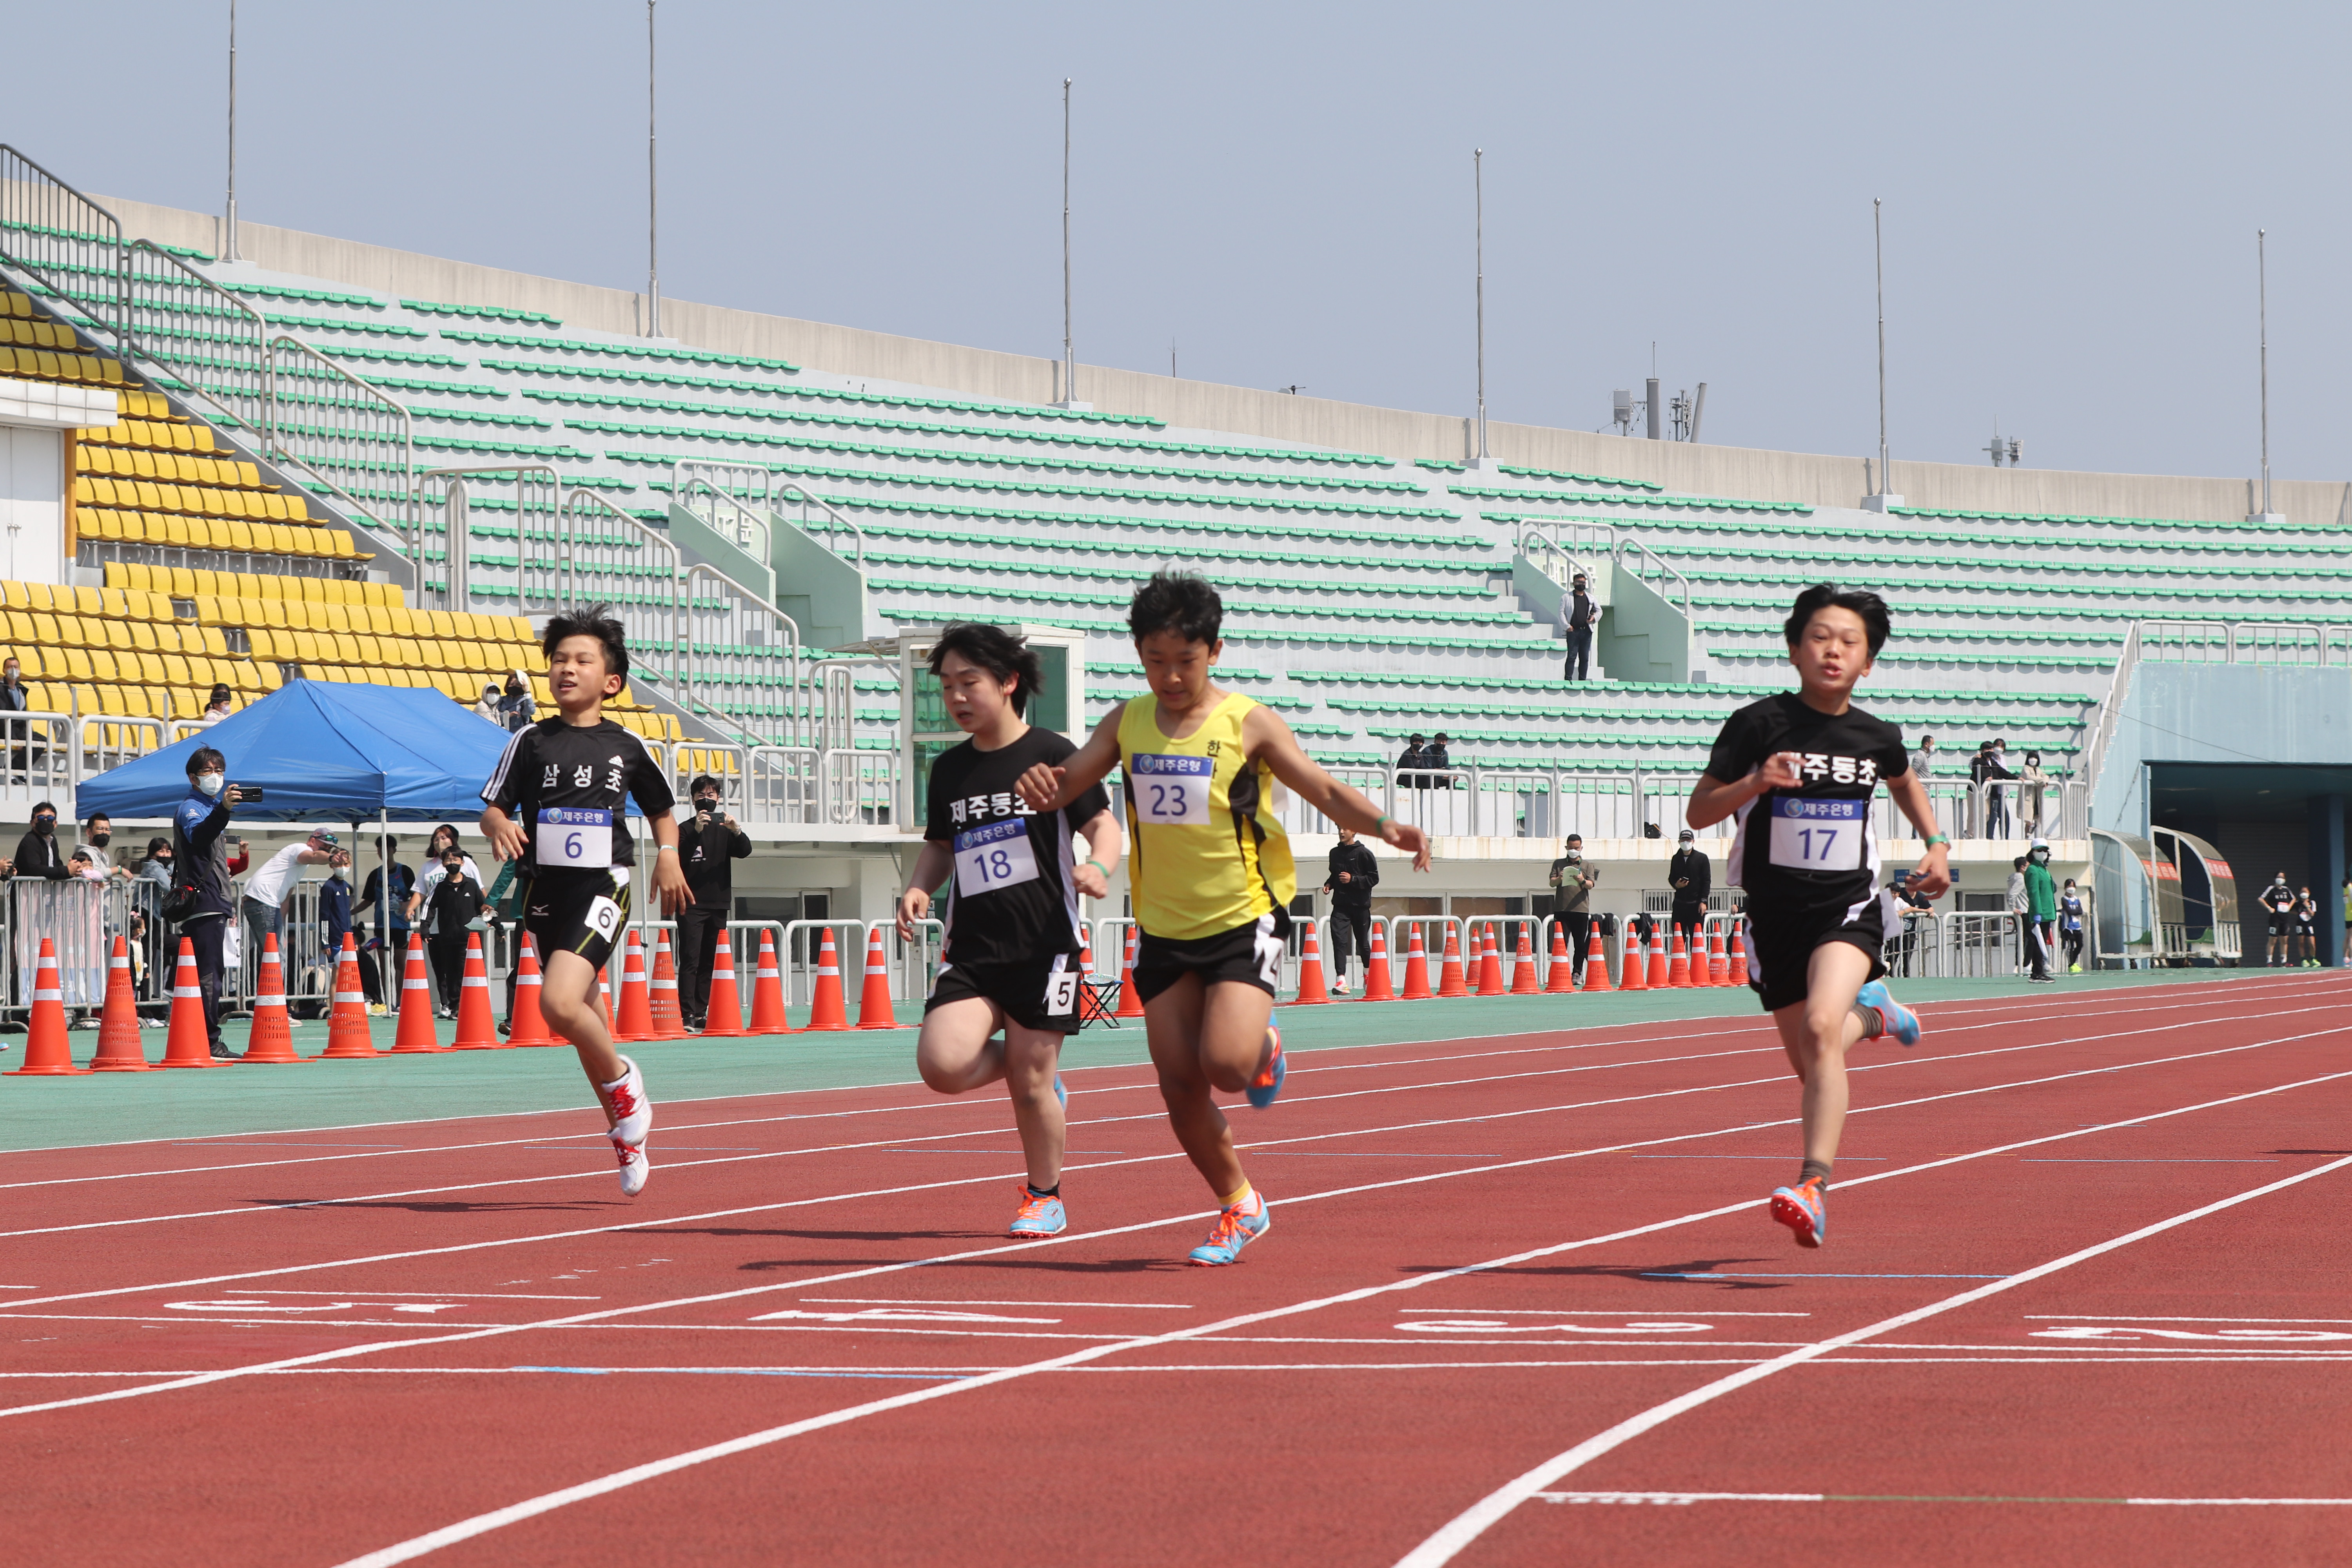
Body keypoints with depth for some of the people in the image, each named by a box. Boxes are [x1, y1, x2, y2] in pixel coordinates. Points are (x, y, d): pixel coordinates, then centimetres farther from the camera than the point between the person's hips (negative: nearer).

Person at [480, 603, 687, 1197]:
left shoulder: (626, 747, 4)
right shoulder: (531, 742, 4)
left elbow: (662, 809, 18)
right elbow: (492, 808, 5)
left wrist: (668, 856, 1)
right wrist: (499, 827, -17)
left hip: (601, 886, -3)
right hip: (545, 887, 3)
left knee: (559, 1003, -24)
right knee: (582, 1020, 10)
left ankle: (623, 1079, 2)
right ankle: (626, 1134, 26)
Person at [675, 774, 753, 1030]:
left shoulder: (724, 829, 13)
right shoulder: (685, 829, 2)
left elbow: (745, 852, -1)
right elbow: (679, 858, -14)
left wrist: (736, 831, -21)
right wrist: (696, 832, -27)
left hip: (718, 904, 5)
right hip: (692, 905, -5)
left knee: (710, 961, 5)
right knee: (690, 960, -11)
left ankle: (701, 1013, 7)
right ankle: (687, 1015, -16)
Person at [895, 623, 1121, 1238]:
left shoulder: (1051, 754, -4)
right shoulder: (950, 769, 11)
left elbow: (1102, 823, 1)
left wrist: (1099, 867, -21)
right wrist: (918, 887, 5)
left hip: (1044, 944, -4)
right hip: (972, 949, 4)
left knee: (1030, 1084, -1)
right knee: (942, 1062, -16)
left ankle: (1046, 1197, 23)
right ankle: (1024, 1069, 16)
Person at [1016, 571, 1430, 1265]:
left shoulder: (1247, 724, -8)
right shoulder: (1128, 723, 4)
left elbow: (1326, 791, -7)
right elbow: (1064, 786, 7)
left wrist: (1383, 826, -26)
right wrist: (1039, 784, -18)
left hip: (1243, 921, -4)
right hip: (1165, 929, 4)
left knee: (1226, 1063, -21)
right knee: (1180, 1085, 2)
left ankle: (1265, 1044, 15)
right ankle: (1240, 1207, 22)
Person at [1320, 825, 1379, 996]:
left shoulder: (1363, 853, -6)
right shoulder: (1335, 853, 10)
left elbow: (1374, 878, -7)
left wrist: (1353, 880, -17)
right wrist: (1329, 884, 3)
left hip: (1360, 905, -3)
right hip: (1340, 905, 3)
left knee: (1363, 943, 10)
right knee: (1339, 940, -14)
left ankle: (1368, 974, 36)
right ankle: (1341, 980, -21)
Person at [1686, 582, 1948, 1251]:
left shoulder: (1877, 737, 1)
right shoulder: (1759, 725, -8)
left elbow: (1905, 783, 26)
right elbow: (1697, 811, -6)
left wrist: (1937, 843, 11)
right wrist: (1752, 783, -24)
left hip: (1849, 905, -1)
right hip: (1774, 913, 1)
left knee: (1820, 1026, -28)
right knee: (1809, 1065, 11)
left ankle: (1815, 1184, -31)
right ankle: (1871, 1015, 47)